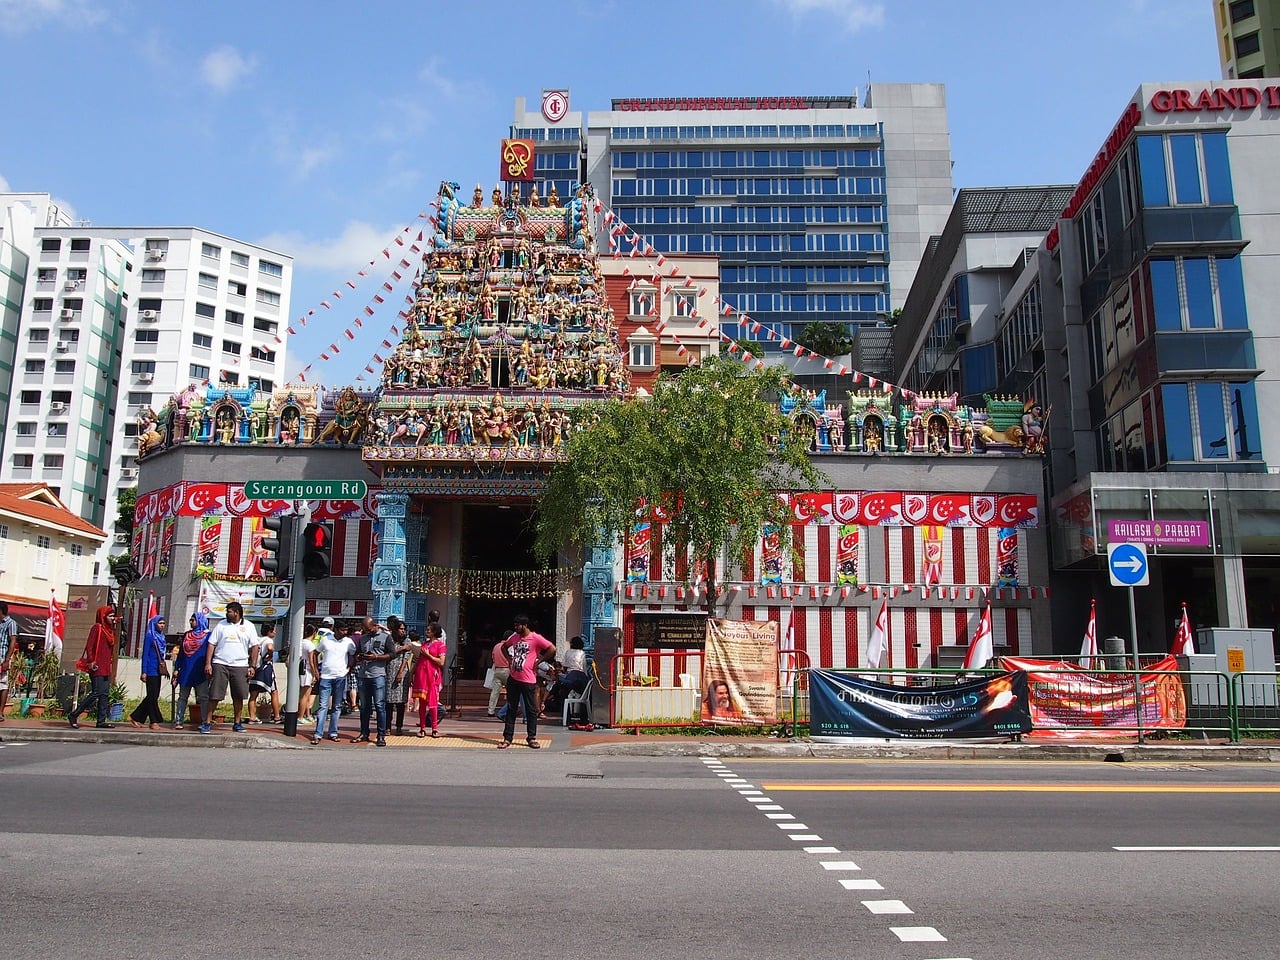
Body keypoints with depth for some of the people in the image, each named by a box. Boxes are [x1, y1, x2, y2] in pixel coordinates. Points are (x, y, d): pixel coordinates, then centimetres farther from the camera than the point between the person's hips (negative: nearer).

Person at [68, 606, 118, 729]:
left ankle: (101, 720, 6)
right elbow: (89, 646, -13)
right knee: (97, 692, -12)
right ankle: (73, 715, -2)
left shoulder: (110, 629, 18)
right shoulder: (97, 628, -6)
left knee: (104, 694, 5)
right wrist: (91, 661, -21)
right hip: (97, 667, -9)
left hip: (106, 667, 9)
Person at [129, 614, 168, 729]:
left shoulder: (161, 637, 14)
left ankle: (135, 717, 18)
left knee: (154, 696, 9)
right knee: (153, 696, -5)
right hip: (151, 670, -8)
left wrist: (165, 669, 15)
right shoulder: (149, 637, -6)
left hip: (158, 670, 8)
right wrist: (144, 672, -13)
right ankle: (154, 721, -1)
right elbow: (145, 655, -9)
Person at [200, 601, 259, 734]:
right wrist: (208, 663, -4)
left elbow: (254, 647, 6)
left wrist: (252, 667, -1)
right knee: (214, 695, -3)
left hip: (240, 666, 1)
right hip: (220, 664, 0)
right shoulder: (221, 624, 6)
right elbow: (211, 644, 5)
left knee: (238, 697, 4)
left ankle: (237, 723, 15)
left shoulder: (248, 626, 6)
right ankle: (207, 722, 4)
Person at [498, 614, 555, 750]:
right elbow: (504, 647, 27)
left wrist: (539, 660, -10)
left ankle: (531, 738, 13)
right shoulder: (514, 637, 9)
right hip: (513, 679, 5)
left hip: (528, 681, -5)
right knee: (511, 709, 9)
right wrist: (509, 659, 11)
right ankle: (507, 738, 14)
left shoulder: (536, 638, -9)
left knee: (531, 710, 4)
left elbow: (552, 649, -13)